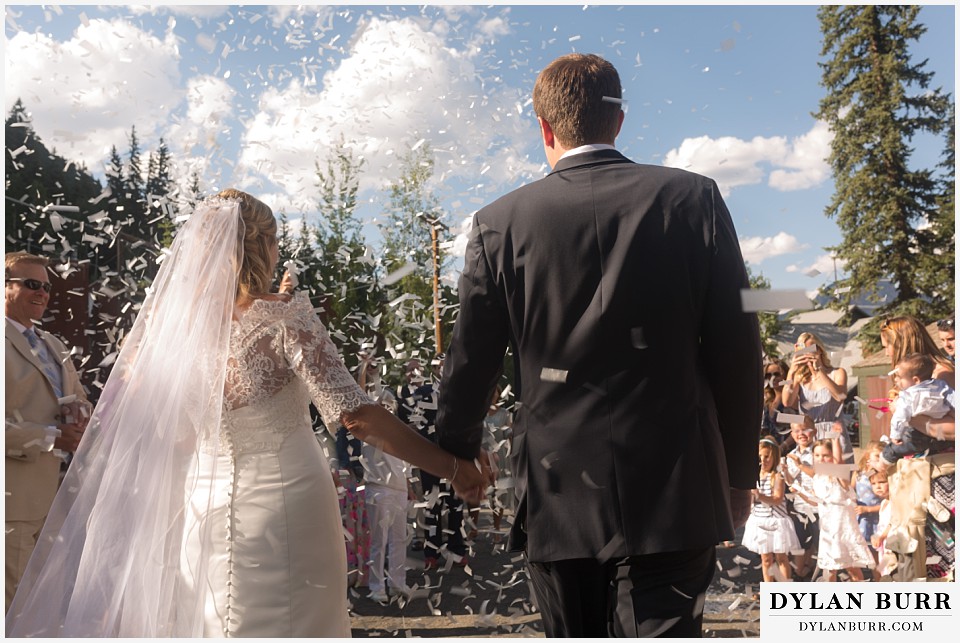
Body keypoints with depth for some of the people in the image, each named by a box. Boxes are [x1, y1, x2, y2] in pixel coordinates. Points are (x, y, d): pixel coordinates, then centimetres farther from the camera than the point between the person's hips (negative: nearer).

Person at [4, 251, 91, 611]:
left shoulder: (53, 345, 18)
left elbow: (80, 399, 22)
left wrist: (77, 413, -1)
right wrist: (51, 437, -21)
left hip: (51, 493, 8)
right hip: (13, 498, -8)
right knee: (15, 600, -2)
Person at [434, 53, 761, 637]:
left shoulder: (501, 223, -3)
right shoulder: (694, 198, -2)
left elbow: (472, 362, 2)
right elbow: (736, 348, -1)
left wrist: (460, 451, 21)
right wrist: (739, 472, 10)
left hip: (558, 494, 1)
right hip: (673, 492, 0)